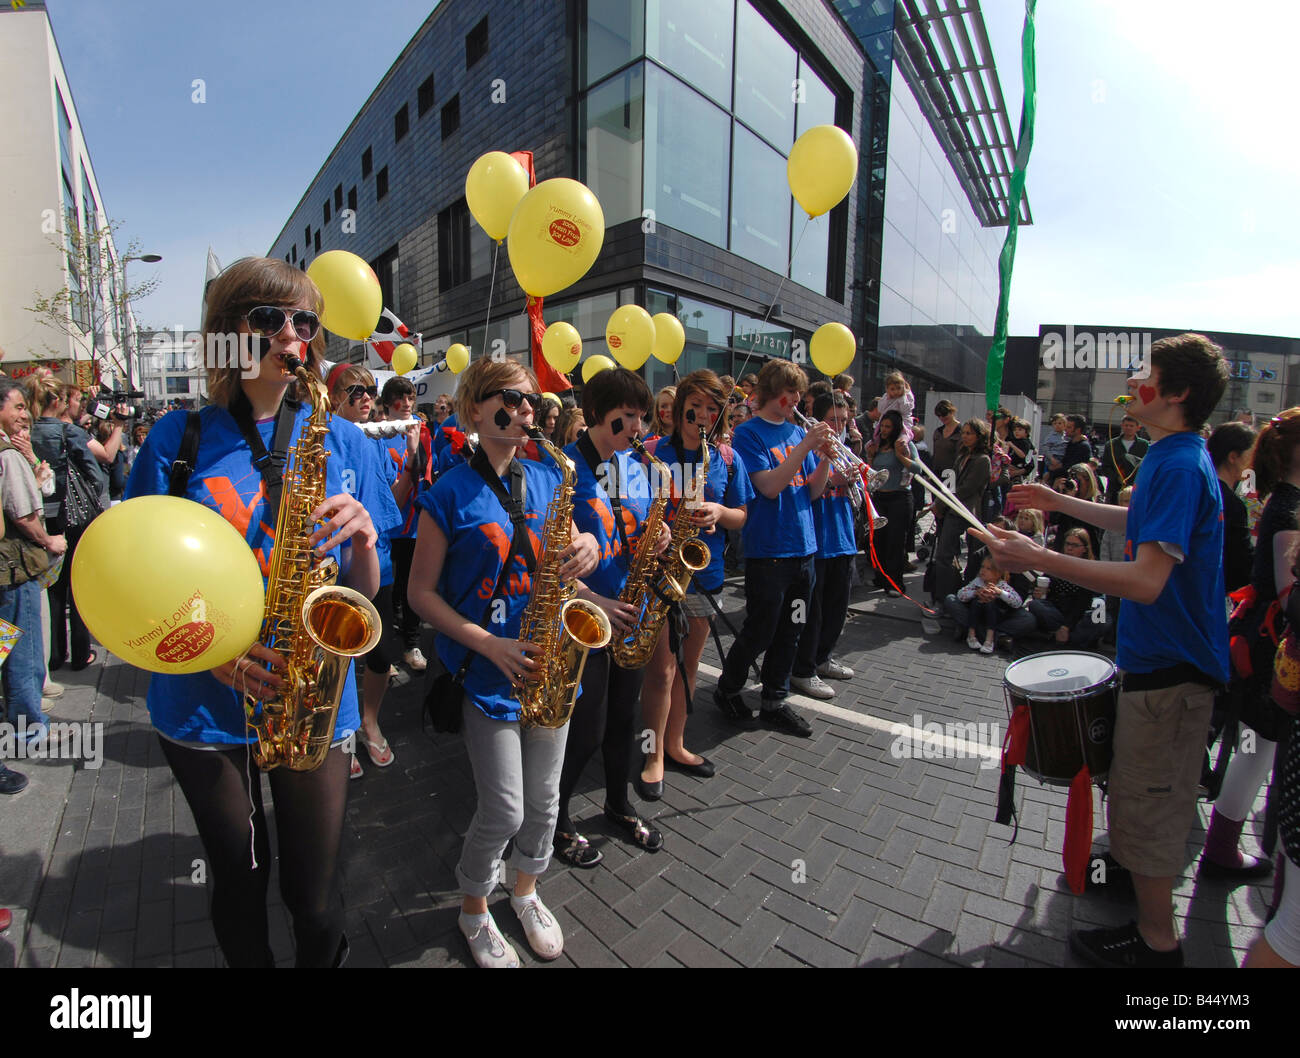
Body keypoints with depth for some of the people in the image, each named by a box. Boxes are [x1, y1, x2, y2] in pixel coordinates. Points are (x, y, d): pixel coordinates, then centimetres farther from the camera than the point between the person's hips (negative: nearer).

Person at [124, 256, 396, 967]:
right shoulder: (178, 439, -1)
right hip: (204, 704, 0)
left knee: (315, 896, 10)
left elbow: (363, 593, 1)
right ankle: (250, 960, 49)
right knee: (239, 884, 19)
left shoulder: (339, 439, 1)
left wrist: (362, 537, -20)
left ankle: (324, 958, 40)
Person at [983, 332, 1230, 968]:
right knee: (1146, 790, 27)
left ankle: (1156, 942, 23)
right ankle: (1137, 865, 49)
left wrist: (1038, 559, -36)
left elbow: (1147, 578, -35)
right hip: (1167, 653, 10)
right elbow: (1141, 525, 23)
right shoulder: (1175, 459, 6)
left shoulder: (1179, 465, -26)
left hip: (1169, 665, -10)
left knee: (1147, 797, 5)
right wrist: (1062, 503, 24)